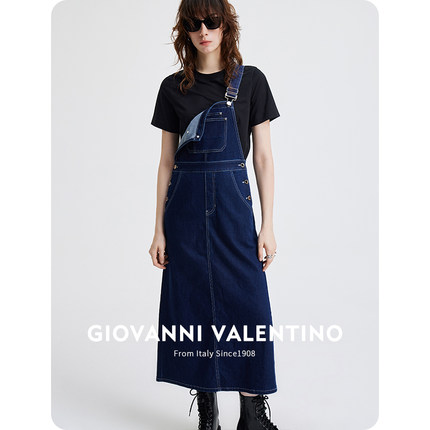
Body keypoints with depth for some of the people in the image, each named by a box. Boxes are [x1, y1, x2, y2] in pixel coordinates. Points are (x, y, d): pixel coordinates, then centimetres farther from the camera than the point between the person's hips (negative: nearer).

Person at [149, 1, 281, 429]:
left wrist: (267, 226, -4)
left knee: (246, 306, -3)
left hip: (233, 203, -1)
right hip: (185, 205, 2)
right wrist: (159, 230, 4)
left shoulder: (250, 81, 3)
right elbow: (167, 161, 8)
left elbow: (263, 157, 1)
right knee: (193, 309, 5)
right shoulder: (173, 87, 7)